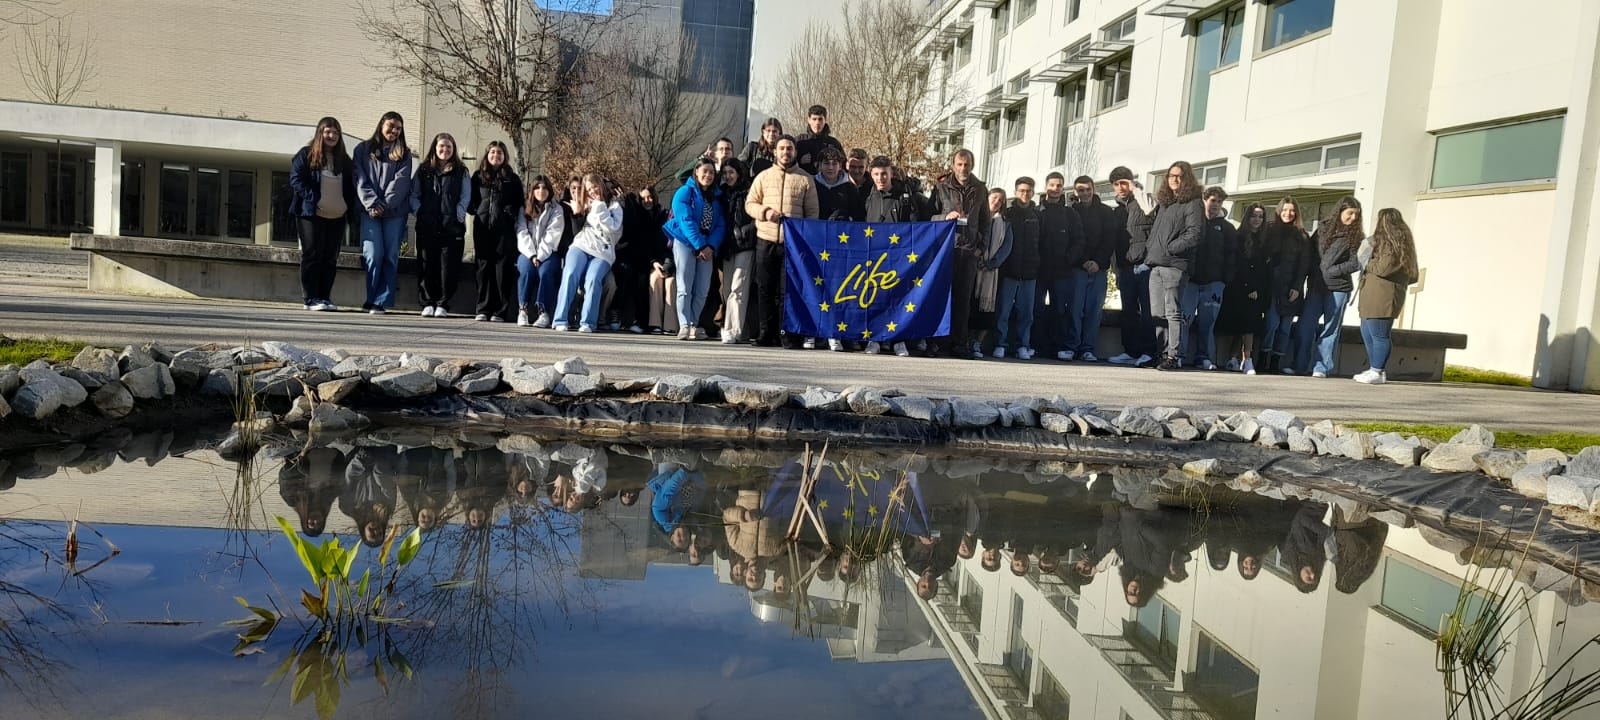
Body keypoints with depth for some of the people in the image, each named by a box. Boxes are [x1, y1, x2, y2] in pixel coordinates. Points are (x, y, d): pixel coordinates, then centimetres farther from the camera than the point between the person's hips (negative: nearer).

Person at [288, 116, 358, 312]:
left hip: (337, 217, 5)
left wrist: (351, 207, 2)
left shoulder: (344, 160, 15)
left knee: (330, 258, 5)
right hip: (311, 215, -4)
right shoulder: (306, 155, 1)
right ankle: (311, 298, -2)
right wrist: (312, 198, -16)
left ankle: (324, 297, 10)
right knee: (312, 255, -4)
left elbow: (350, 186, 18)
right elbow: (295, 179, -5)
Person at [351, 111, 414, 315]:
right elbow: (360, 180, 3)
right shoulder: (363, 149, 13)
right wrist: (372, 204, -10)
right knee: (374, 255, -11)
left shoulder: (404, 154, 13)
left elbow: (401, 181, 0)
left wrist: (385, 205, -12)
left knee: (391, 257, -3)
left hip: (395, 212, 1)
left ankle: (380, 301, 0)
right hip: (370, 211, -1)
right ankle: (372, 299, 1)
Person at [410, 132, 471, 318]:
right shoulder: (423, 170, 14)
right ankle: (428, 303, 7)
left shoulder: (461, 172, 10)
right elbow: (414, 195, 12)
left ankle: (443, 304, 3)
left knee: (448, 266, -3)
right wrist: (419, 212, -2)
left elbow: (465, 198, 4)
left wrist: (457, 216, -7)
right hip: (426, 226, 2)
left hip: (452, 227, -1)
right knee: (426, 266, 1)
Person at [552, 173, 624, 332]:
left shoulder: (614, 205, 14)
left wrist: (599, 207, -2)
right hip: (581, 246, 2)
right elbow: (576, 229, 20)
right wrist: (576, 212, 6)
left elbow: (613, 228, -3)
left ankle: (587, 322, -30)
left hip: (603, 252, -2)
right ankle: (561, 320, -29)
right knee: (570, 274, -25)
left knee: (593, 280, -30)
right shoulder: (586, 204, 25)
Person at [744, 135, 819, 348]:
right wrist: (765, 212, -11)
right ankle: (767, 333, 10)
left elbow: (812, 211, 7)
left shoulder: (805, 179, 9)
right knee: (765, 288, 3)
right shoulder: (764, 176, 12)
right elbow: (750, 203, 10)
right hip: (766, 241, 2)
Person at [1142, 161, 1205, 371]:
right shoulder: (1163, 202, 23)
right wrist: (1150, 249, 13)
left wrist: (1170, 248, -13)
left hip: (1175, 265, -8)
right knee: (1157, 314, 7)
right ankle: (1163, 353, 11)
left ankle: (1174, 356, -9)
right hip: (1156, 264, 8)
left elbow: (1194, 234, -10)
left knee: (1173, 312, -9)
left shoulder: (1193, 203, -1)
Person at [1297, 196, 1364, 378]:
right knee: (1304, 326, 0)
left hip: (1339, 288, -2)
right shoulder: (1323, 228, 10)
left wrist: (1331, 271, -11)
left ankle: (1322, 367, 5)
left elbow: (1356, 263, -4)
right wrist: (1312, 272, 0)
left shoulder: (1356, 236, 2)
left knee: (1330, 329, 1)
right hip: (1315, 286, 2)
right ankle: (1299, 364, 8)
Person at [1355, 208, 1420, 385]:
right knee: (1367, 334, 16)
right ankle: (1375, 369, 21)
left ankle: (1378, 372, -1)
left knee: (1378, 336, -5)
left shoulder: (1390, 243, -11)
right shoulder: (1401, 242, 19)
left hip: (1381, 298, -10)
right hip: (1374, 298, 10)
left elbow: (1383, 268, -18)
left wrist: (1366, 264, -1)